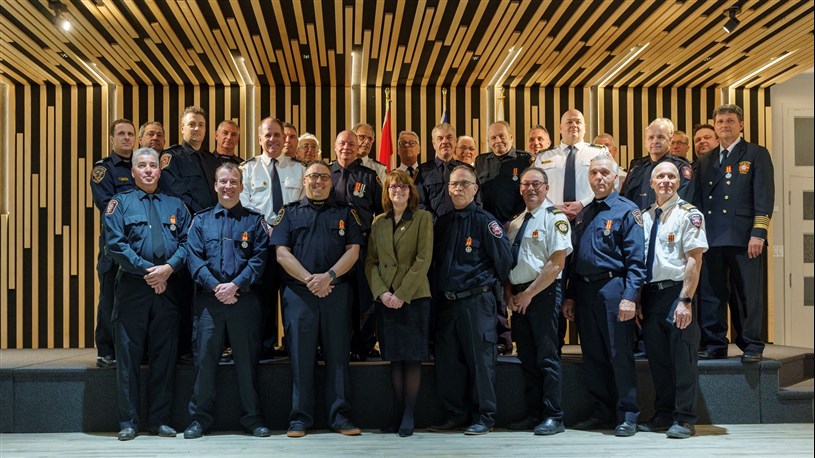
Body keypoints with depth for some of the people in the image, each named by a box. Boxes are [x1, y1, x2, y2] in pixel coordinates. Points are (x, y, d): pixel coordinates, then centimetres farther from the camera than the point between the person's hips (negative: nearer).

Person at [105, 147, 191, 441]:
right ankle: (128, 421, 9)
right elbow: (116, 243, -6)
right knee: (128, 354, 0)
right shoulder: (120, 204, 7)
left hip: (167, 286, 2)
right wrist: (147, 270, -13)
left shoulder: (176, 205, 15)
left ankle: (160, 419, 14)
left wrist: (169, 267, -13)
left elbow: (186, 241, 5)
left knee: (165, 354, 5)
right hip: (132, 286, -2)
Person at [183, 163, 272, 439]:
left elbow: (260, 258, 0)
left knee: (247, 359, 4)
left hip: (244, 299, -1)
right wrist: (215, 286, -11)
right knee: (205, 357, 2)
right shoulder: (201, 220, 13)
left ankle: (252, 418, 13)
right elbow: (193, 257, 3)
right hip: (208, 300, 1)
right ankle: (200, 418, 12)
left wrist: (236, 285, -13)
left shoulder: (254, 220, 10)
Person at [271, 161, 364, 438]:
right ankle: (300, 418, 6)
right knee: (301, 355, 0)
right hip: (298, 292, 0)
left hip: (337, 292, 0)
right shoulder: (290, 213, 13)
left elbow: (353, 251, 4)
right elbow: (282, 253, 2)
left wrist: (329, 276, -12)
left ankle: (340, 416, 5)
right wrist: (308, 279, -11)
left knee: (337, 353, 1)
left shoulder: (345, 213, 14)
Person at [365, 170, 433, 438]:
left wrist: (401, 294, -14)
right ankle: (398, 413, 13)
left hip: (414, 297, -3)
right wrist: (381, 292, -8)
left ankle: (409, 415, 4)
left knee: (412, 358, -1)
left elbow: (423, 259, -8)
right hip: (385, 299, 4)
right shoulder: (379, 223, 12)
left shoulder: (422, 218, 0)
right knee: (394, 358, 7)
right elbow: (371, 262, 8)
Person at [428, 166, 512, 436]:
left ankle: (484, 418, 9)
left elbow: (504, 259, -5)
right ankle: (457, 416, 19)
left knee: (480, 360, -1)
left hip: (476, 301, -6)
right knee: (448, 362, 8)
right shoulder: (443, 223, 14)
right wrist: (438, 295, 15)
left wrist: (492, 286, 5)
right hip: (446, 302, 6)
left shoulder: (484, 221, -4)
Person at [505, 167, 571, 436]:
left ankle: (553, 417, 2)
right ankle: (533, 414, 18)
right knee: (526, 357, 10)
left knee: (547, 357, -5)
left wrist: (529, 293, -13)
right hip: (518, 296, 7)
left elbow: (557, 263, -13)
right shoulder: (515, 223, 16)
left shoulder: (555, 218, -6)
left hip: (543, 293, -7)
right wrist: (509, 293, 4)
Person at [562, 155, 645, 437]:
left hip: (612, 290, -6)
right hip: (584, 292, 6)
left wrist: (629, 297, -19)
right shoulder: (584, 214, 17)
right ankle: (600, 413, 21)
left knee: (620, 355, -2)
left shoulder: (627, 211, -3)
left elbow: (636, 260, -10)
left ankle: (627, 416, 8)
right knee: (592, 356, 10)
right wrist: (570, 296, 14)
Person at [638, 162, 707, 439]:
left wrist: (685, 301, -17)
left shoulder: (689, 214, -4)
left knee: (682, 358, -1)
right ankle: (663, 416, 22)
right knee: (657, 358, 11)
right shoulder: (645, 217, 13)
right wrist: (637, 299, 9)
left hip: (676, 291, -6)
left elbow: (694, 260, -11)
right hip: (650, 292, 6)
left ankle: (684, 419, 8)